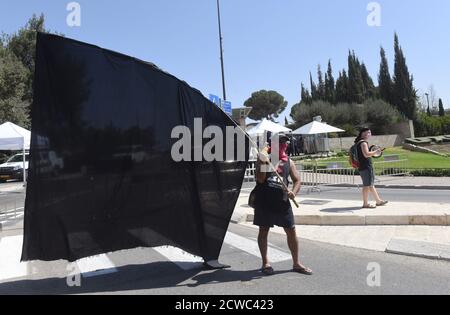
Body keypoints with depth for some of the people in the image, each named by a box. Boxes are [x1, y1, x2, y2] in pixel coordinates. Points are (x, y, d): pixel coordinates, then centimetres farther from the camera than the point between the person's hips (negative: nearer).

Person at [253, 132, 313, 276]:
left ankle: (296, 264, 22)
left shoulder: (288, 162, 11)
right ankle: (265, 263, 23)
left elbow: (297, 180, 12)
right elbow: (260, 179, -7)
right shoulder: (264, 158, 0)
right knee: (263, 231, 7)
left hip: (282, 201, 3)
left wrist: (294, 192, -7)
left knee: (291, 231, 5)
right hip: (264, 200, -3)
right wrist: (264, 164, -21)